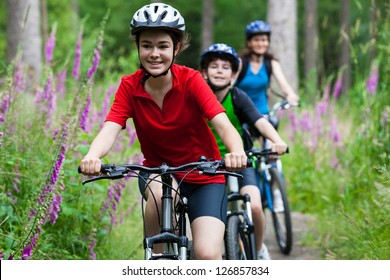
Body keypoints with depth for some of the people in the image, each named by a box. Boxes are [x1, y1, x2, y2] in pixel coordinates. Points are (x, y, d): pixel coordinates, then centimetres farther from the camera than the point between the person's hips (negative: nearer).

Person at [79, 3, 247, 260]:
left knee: (207, 255, -20)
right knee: (160, 193, -35)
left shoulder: (191, 81, -17)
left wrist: (236, 152, -52)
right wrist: (92, 156, -47)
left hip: (203, 176, -2)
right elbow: (110, 130, -24)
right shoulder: (130, 87, -11)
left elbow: (223, 125, -29)